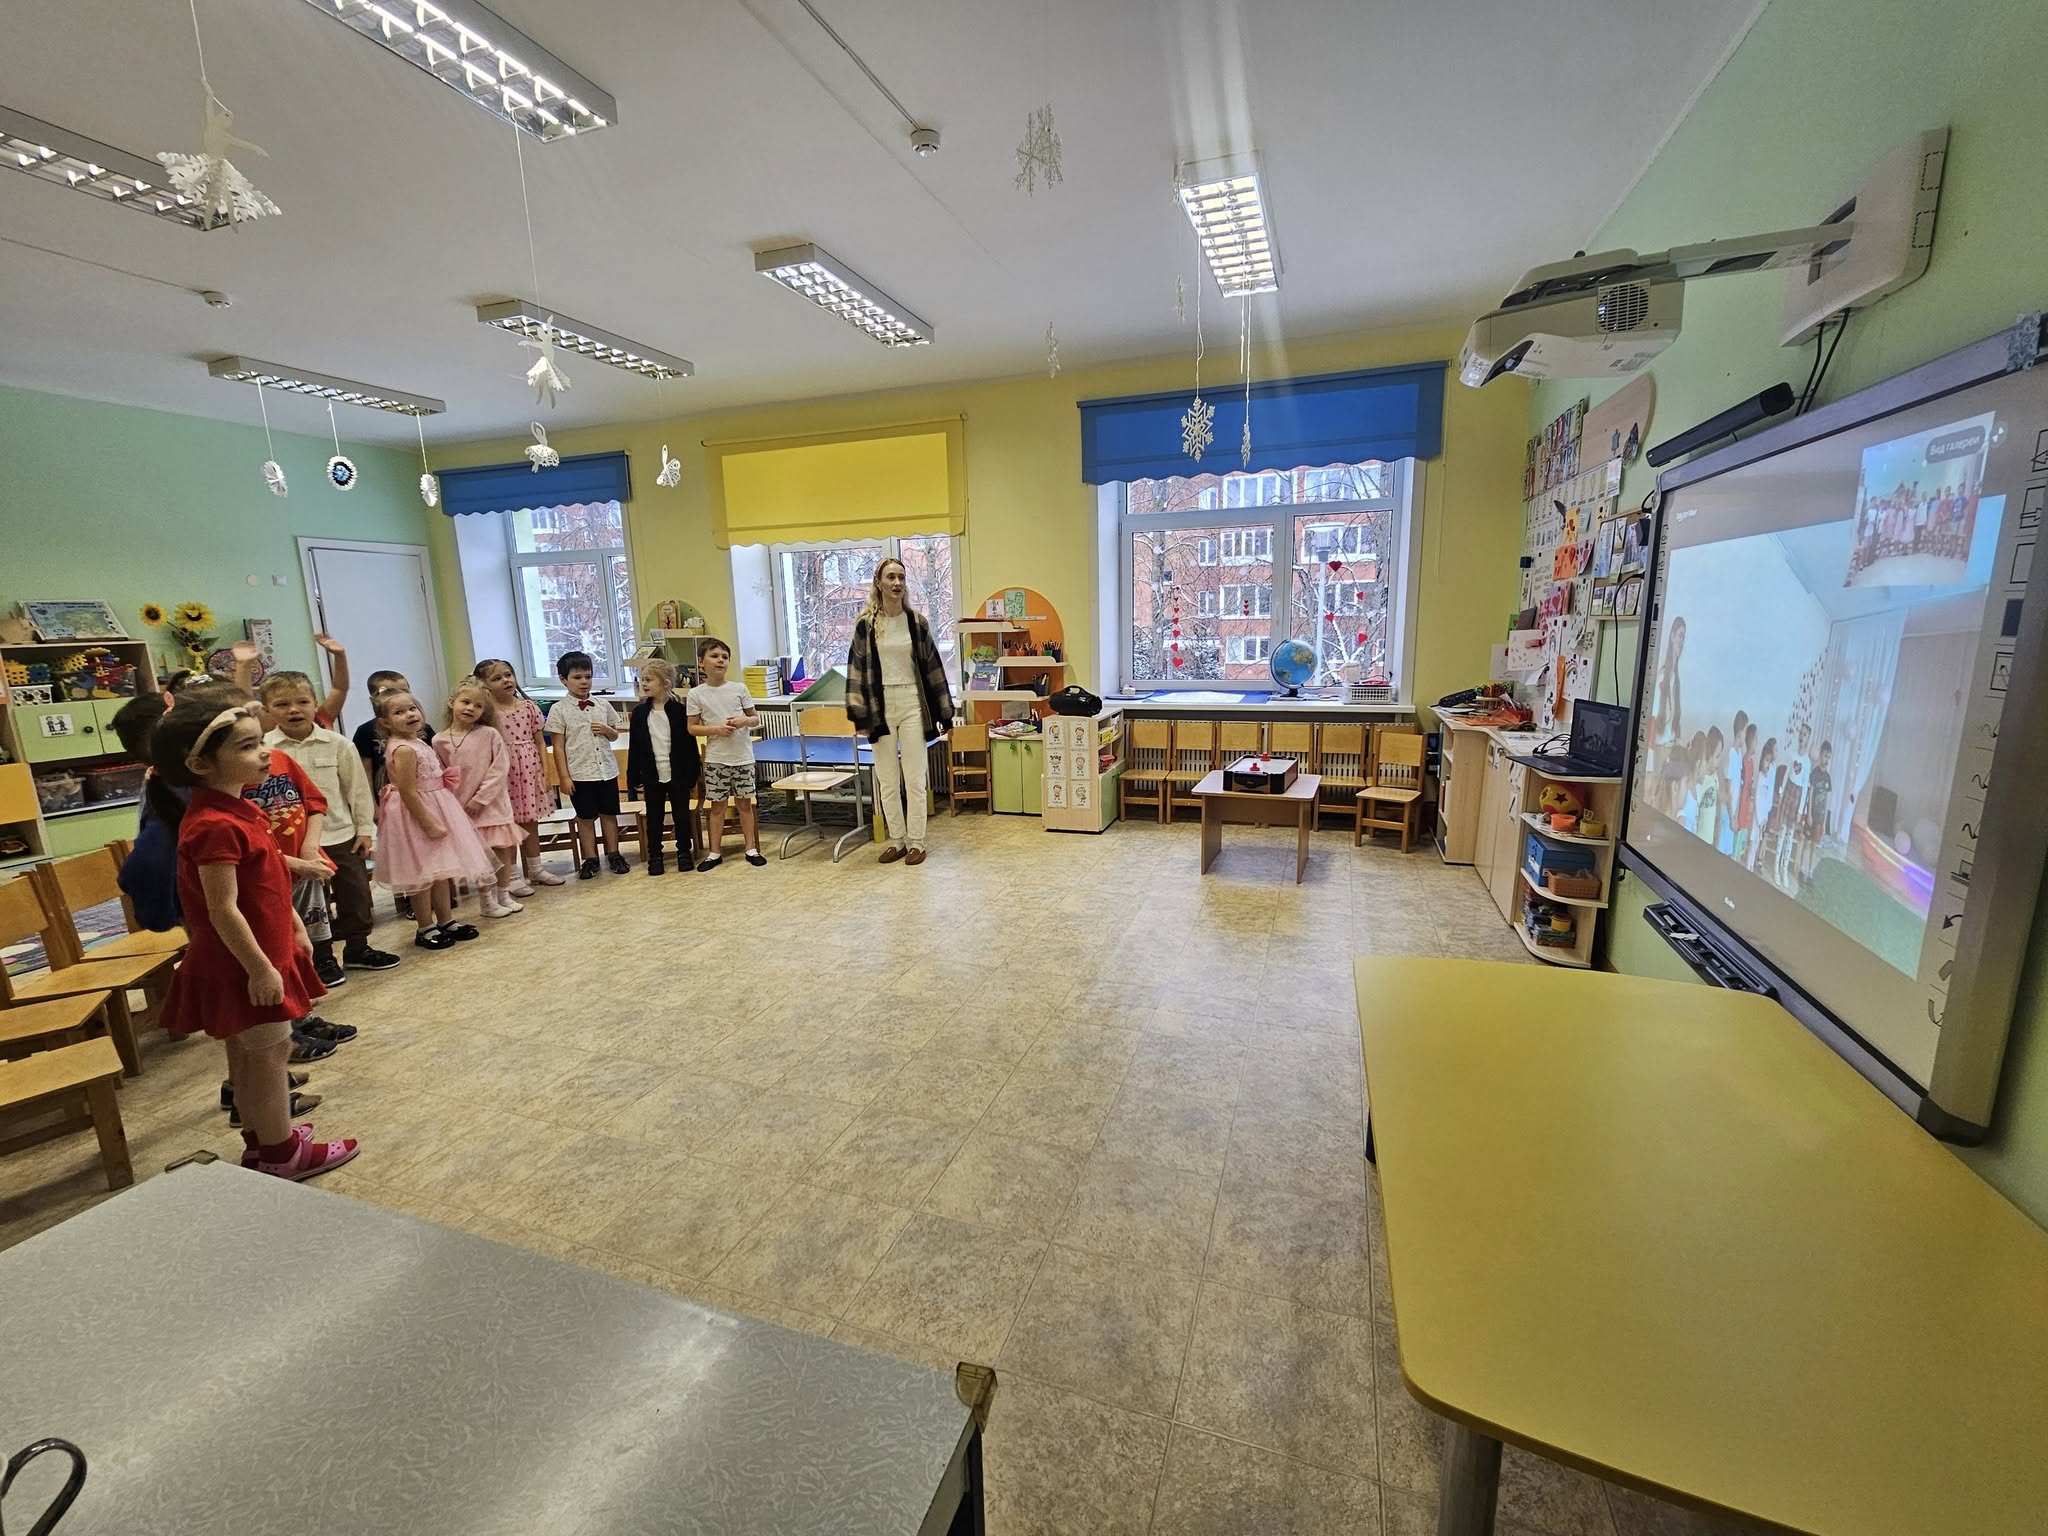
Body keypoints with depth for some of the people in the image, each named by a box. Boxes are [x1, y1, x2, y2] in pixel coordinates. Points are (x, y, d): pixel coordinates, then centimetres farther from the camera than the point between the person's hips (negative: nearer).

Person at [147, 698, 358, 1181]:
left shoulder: (235, 810, 6)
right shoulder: (215, 826, -25)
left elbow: (267, 885, 15)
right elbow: (223, 911, -25)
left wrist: (295, 928, 18)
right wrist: (260, 969, -21)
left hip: (265, 952, 10)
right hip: (242, 965, -10)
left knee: (248, 1053, 19)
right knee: (269, 1052, 2)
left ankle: (262, 1139, 34)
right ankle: (282, 1154, 16)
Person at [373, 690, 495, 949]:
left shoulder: (417, 742, 8)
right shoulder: (404, 749, -20)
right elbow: (408, 793, -23)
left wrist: (445, 777, 8)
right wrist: (428, 823, -22)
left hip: (434, 810, 9)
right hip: (416, 814, -9)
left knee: (442, 871, 15)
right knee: (424, 874, 1)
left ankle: (446, 921, 26)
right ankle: (425, 929, 13)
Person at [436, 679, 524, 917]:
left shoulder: (490, 734, -6)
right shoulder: (439, 741, -1)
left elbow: (498, 770, -8)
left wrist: (480, 798, -12)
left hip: (493, 803, 0)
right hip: (461, 807, 0)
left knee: (503, 849, 7)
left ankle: (504, 895, 23)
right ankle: (487, 902, 16)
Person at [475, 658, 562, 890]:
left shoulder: (528, 706, 3)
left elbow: (540, 742, 6)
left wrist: (544, 771, 1)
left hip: (530, 771, 4)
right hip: (504, 774, -4)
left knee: (530, 823, 15)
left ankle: (535, 869, 28)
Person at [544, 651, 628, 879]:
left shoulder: (603, 704, 5)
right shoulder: (559, 710, -4)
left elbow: (614, 735, 16)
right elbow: (558, 746, -4)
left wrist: (607, 729, -7)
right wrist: (564, 776, -8)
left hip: (607, 770, 3)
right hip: (580, 773, -3)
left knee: (609, 813, 10)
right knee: (585, 817, 8)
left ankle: (613, 854, 22)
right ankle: (589, 859, 19)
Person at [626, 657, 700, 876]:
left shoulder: (679, 710, -6)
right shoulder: (639, 712, 2)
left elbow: (690, 743, -3)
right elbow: (634, 748, 4)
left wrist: (693, 773, -5)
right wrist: (634, 778, 2)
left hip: (678, 774, -2)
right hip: (652, 775, 2)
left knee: (682, 814, 7)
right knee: (654, 817, 10)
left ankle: (684, 852, 22)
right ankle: (654, 855, 21)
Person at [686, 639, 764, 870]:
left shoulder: (739, 689, 0)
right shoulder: (696, 694, -3)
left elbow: (756, 720, 8)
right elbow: (692, 728, 0)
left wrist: (745, 721, -14)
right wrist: (716, 729, -15)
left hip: (743, 757, 1)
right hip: (716, 759, -1)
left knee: (745, 803, 9)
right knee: (718, 805, 7)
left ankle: (751, 849, 19)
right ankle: (714, 852, 18)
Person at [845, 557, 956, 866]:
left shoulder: (916, 622, 2)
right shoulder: (866, 624, 1)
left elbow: (932, 666, 4)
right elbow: (857, 669, 0)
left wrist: (945, 713, 2)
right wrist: (859, 715, -7)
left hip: (912, 704, -1)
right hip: (880, 705, 1)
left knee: (915, 778, 2)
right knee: (886, 779, 8)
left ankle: (916, 841, 13)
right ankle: (897, 840, 21)